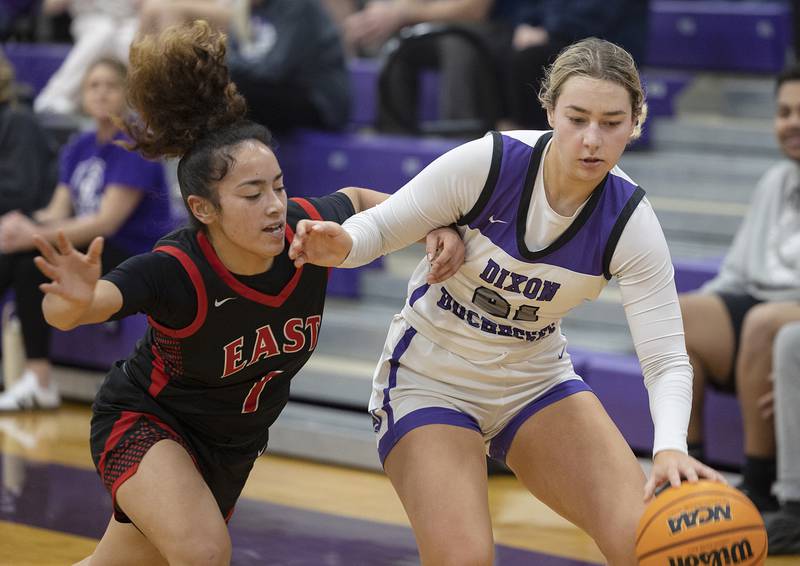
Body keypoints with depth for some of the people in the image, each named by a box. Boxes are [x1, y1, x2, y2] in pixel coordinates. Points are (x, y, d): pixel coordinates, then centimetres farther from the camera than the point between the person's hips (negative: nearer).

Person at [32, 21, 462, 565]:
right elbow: (61, 314, -48)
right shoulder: (176, 272, -35)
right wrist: (75, 299, -71)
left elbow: (357, 199, 1)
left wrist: (436, 228, -15)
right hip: (144, 423, -5)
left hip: (232, 446, 5)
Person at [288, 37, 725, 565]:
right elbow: (381, 227, -11)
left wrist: (671, 448, -39)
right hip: (430, 378, -3)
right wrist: (340, 244, -35)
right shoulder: (486, 162, -23)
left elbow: (667, 359, -20)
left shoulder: (630, 221, -17)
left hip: (538, 380, 3)